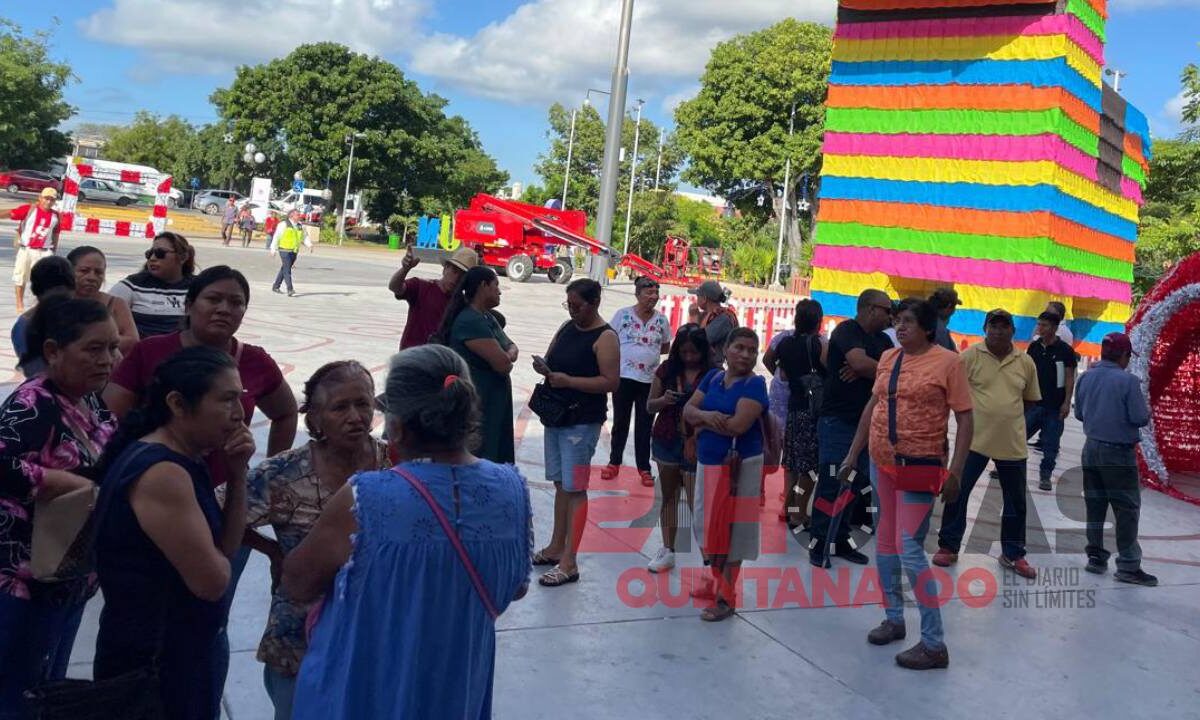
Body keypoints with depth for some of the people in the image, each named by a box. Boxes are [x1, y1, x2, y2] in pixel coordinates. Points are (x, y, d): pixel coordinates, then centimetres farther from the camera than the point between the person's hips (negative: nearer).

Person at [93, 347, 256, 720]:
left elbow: (225, 550, 6)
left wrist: (237, 474, -5)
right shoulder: (162, 474, -25)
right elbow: (212, 581, -26)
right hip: (153, 663, -9)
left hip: (180, 652, 9)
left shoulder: (181, 461, 5)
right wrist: (215, 558, -3)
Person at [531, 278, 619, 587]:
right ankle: (556, 547, 28)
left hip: (582, 422, -8)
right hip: (555, 415, 8)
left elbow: (611, 382, -19)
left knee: (575, 489, -6)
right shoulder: (567, 327, 11)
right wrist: (543, 367, -6)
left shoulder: (605, 338, -13)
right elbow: (552, 360, 18)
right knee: (560, 484, 16)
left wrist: (568, 381, -23)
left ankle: (569, 563, -3)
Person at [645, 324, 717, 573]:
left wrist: (694, 442, -19)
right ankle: (667, 551, 23)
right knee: (669, 496, 13)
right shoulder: (667, 370, 3)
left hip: (695, 445, -4)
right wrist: (663, 400, -13)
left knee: (697, 502, -6)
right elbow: (650, 406, 7)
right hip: (666, 441, 4)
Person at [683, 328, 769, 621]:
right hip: (706, 463, 7)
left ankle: (725, 598, 7)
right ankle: (711, 582, 34)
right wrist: (706, 414, -18)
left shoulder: (754, 384, -10)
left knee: (731, 531, -2)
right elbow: (688, 410, 4)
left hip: (738, 466, -7)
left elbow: (739, 424, -22)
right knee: (705, 525, 15)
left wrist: (704, 423, -7)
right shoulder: (713, 377, 9)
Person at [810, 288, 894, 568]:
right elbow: (860, 363, -26)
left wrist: (866, 371, -16)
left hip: (866, 422, 8)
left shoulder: (882, 340, 15)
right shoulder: (847, 330, -9)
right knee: (831, 482, -6)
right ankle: (819, 543, 1)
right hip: (838, 420, -8)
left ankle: (840, 540, 18)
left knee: (856, 482, 10)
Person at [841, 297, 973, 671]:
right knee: (885, 542, 15)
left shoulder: (947, 362, -10)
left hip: (919, 466, -7)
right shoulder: (888, 357, 7)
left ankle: (934, 644, -1)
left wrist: (955, 471, -16)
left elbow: (965, 419, -10)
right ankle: (893, 618, 32)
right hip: (881, 461, 7)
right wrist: (853, 455, 15)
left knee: (909, 550, -10)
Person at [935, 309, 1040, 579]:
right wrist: (978, 411, -1)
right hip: (975, 440, -3)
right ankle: (948, 547, 17)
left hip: (1013, 443, 3)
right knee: (957, 493, 2)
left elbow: (1030, 399, 13)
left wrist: (1007, 413, 4)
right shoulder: (970, 355, -7)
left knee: (1016, 502, 13)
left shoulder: (1025, 362, 2)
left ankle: (1013, 554, 28)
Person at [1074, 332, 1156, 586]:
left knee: (1095, 506, 13)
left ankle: (1096, 556, 20)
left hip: (1091, 449, 6)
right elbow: (1140, 418, -16)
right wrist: (1147, 411, 5)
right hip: (1118, 453, -6)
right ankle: (1128, 565, 5)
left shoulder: (1085, 378, 2)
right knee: (1127, 509, 2)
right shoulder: (1127, 380, -17)